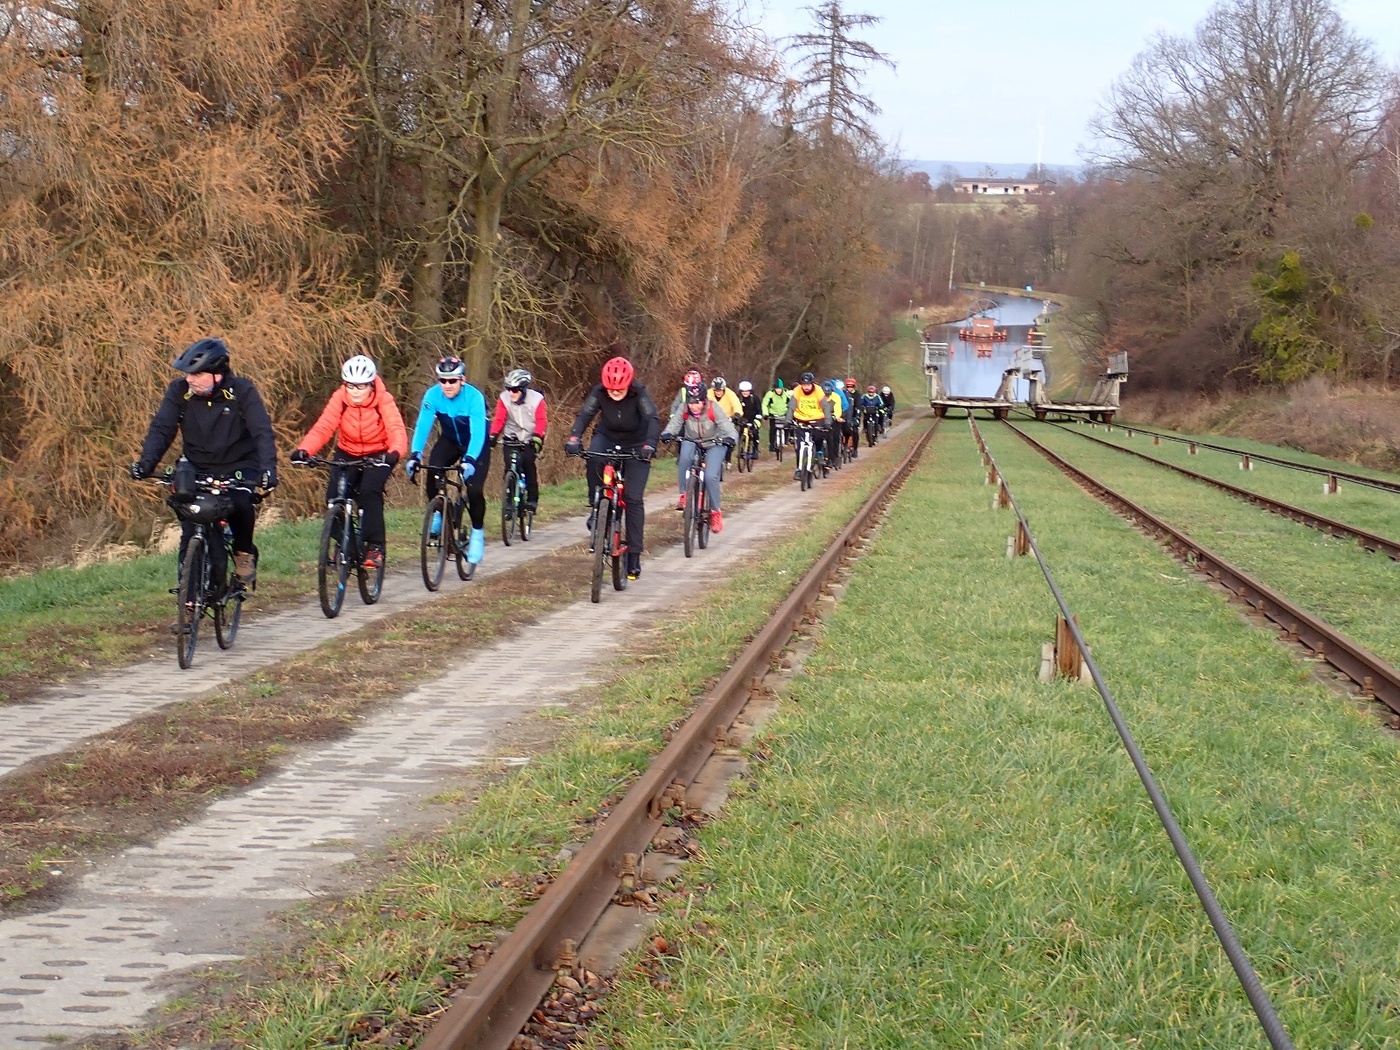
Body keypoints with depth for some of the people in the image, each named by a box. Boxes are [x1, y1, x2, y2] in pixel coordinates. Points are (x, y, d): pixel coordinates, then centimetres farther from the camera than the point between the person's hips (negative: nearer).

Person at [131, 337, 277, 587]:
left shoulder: (241, 390, -15)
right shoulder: (179, 391, -9)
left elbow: (262, 431, -22)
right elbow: (161, 428, -14)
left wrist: (268, 468, -38)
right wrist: (146, 462, -32)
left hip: (239, 467, -2)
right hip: (198, 470, 2)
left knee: (240, 502, -31)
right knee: (191, 534, -12)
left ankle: (244, 552, -3)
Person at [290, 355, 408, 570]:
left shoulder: (383, 399, -21)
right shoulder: (340, 398, -16)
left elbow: (396, 429, -32)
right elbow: (323, 427, -25)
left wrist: (395, 452, -55)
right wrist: (303, 450, -43)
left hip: (378, 455, -3)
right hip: (348, 454, 3)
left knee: (369, 492, -27)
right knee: (335, 495, -16)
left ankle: (375, 546, -17)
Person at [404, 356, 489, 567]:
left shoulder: (474, 397, -31)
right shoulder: (432, 395, -22)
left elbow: (478, 433, -37)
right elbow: (422, 425, -26)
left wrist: (469, 460, -52)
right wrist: (415, 454, -40)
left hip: (476, 446, -3)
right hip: (449, 441, 3)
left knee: (474, 489, -18)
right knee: (433, 474, -25)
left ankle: (478, 532, 5)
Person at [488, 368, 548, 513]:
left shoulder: (536, 399, -15)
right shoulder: (504, 398, -10)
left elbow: (542, 421, -18)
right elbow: (499, 419, -12)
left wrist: (537, 437, -34)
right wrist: (493, 435, -27)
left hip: (530, 439, -2)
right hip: (512, 438, 2)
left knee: (527, 461, -24)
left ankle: (532, 498, -14)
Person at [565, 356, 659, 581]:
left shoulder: (639, 394, -25)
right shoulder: (599, 393, -20)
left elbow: (652, 419, -37)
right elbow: (584, 415, -30)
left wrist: (649, 444, -55)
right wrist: (574, 438, -49)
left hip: (635, 445, -1)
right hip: (607, 437, 2)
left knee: (634, 499, -9)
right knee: (593, 458, -35)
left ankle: (634, 555, -4)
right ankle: (596, 507, -16)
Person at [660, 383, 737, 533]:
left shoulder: (714, 409, -23)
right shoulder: (684, 411, -17)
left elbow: (727, 426, -28)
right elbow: (674, 424, -24)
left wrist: (731, 438, -50)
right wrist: (666, 434, -46)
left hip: (714, 443, -2)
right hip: (691, 441, 2)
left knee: (710, 476, -21)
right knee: (684, 458, -34)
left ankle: (715, 512, -1)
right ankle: (683, 495, -20)